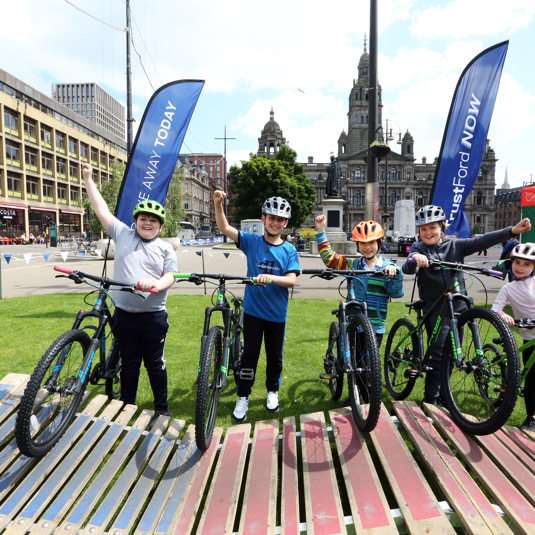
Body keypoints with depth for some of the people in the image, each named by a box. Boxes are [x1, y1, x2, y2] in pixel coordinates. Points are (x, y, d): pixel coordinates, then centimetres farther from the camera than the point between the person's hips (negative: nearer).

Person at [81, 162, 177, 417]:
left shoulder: (166, 249, 4)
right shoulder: (123, 234, 7)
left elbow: (169, 276, -4)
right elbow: (102, 209, 9)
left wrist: (155, 284, -26)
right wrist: (88, 179, 12)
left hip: (153, 317, -1)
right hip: (124, 316, 1)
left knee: (155, 364, 9)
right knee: (128, 365, 14)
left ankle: (162, 408, 24)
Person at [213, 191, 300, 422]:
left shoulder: (289, 250, -2)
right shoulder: (252, 241, -2)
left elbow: (291, 280, -12)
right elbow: (224, 228, -10)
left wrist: (270, 277, -30)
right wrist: (218, 203, -26)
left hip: (277, 314, 1)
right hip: (253, 310, -1)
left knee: (275, 357, 14)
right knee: (249, 355, 4)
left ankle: (272, 391, 37)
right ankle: (243, 397, 21)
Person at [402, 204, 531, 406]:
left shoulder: (455, 246, 6)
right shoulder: (419, 249, -1)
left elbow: (481, 241, -5)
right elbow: (406, 269, -19)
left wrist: (512, 230, -17)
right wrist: (414, 260, -42)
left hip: (457, 307, 4)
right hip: (435, 310, -3)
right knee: (438, 354, -8)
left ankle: (443, 395, 30)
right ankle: (430, 400, 4)